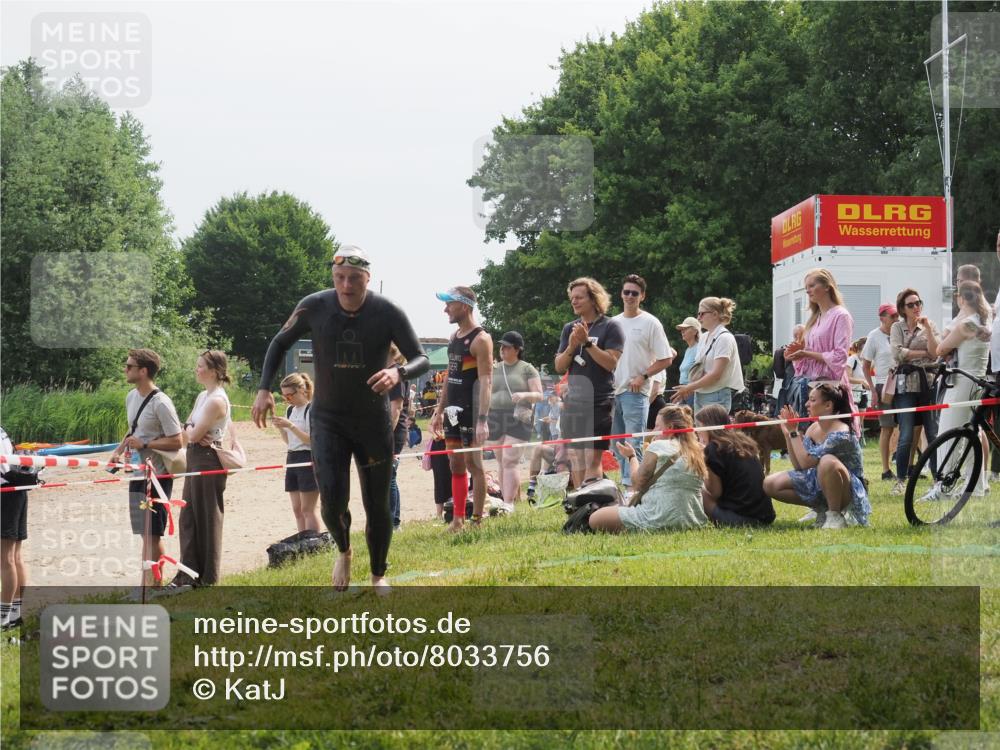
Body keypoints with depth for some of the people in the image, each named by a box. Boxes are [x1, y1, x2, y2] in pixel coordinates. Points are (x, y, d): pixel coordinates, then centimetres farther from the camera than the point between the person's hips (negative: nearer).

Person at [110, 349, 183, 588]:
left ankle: (153, 586, 3)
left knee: (152, 533, -4)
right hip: (138, 475, 8)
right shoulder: (131, 397, 10)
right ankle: (146, 584, 20)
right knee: (145, 533, 13)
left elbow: (177, 442, -18)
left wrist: (144, 444, -20)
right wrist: (119, 450, 8)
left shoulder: (160, 403, -17)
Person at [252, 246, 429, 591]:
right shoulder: (314, 307, -12)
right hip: (328, 420, 0)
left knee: (377, 505, 7)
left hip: (374, 421, 0)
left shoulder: (388, 313, -15)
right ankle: (343, 550, 17)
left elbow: (422, 359, -11)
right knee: (332, 499, -16)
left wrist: (398, 373, -34)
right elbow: (280, 342, 5)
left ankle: (378, 575, 30)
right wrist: (264, 389, -6)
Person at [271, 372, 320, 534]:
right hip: (292, 458, 8)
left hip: (309, 459, -8)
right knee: (297, 510, 6)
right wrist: (280, 428, -1)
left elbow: (312, 440, -16)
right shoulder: (290, 410, 13)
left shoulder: (311, 409, -11)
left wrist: (290, 426, -22)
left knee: (308, 509, -9)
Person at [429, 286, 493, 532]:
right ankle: (458, 519, 15)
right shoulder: (454, 337, 14)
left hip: (471, 410, -8)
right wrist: (439, 410, 18)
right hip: (453, 410, 8)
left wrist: (483, 420, -25)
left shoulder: (480, 339, -12)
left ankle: (477, 521, 0)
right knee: (455, 463, 10)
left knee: (473, 463, -5)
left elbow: (486, 381, -18)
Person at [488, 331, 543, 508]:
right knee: (502, 463, 6)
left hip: (518, 420, -5)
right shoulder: (494, 369, 15)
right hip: (496, 419, 5)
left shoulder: (527, 369, 2)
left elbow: (539, 395, -1)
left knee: (510, 462, -14)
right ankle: (505, 498, 10)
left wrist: (524, 395, -20)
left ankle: (509, 504, -16)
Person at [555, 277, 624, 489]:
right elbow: (559, 367, 10)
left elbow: (611, 363, -12)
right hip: (573, 401, 6)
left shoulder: (610, 327, -3)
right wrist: (571, 346, -8)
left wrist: (587, 342, -17)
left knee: (592, 459, -10)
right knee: (575, 459, 7)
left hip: (599, 402, -6)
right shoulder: (570, 328, 13)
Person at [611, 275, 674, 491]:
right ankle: (626, 483, 17)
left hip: (636, 392, -6)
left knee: (633, 443, -12)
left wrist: (643, 377, -13)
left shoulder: (650, 323, -3)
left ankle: (630, 487, -15)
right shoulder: (613, 323, 13)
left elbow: (665, 359, -4)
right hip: (613, 391, 6)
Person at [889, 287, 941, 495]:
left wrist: (927, 328, -7)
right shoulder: (897, 327, 8)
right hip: (906, 384, -2)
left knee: (934, 434, -3)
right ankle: (900, 480, 1)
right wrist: (923, 353, -4)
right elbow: (897, 353, -7)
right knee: (906, 436, -7)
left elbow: (936, 353, -1)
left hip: (928, 383, 2)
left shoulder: (929, 326, 12)